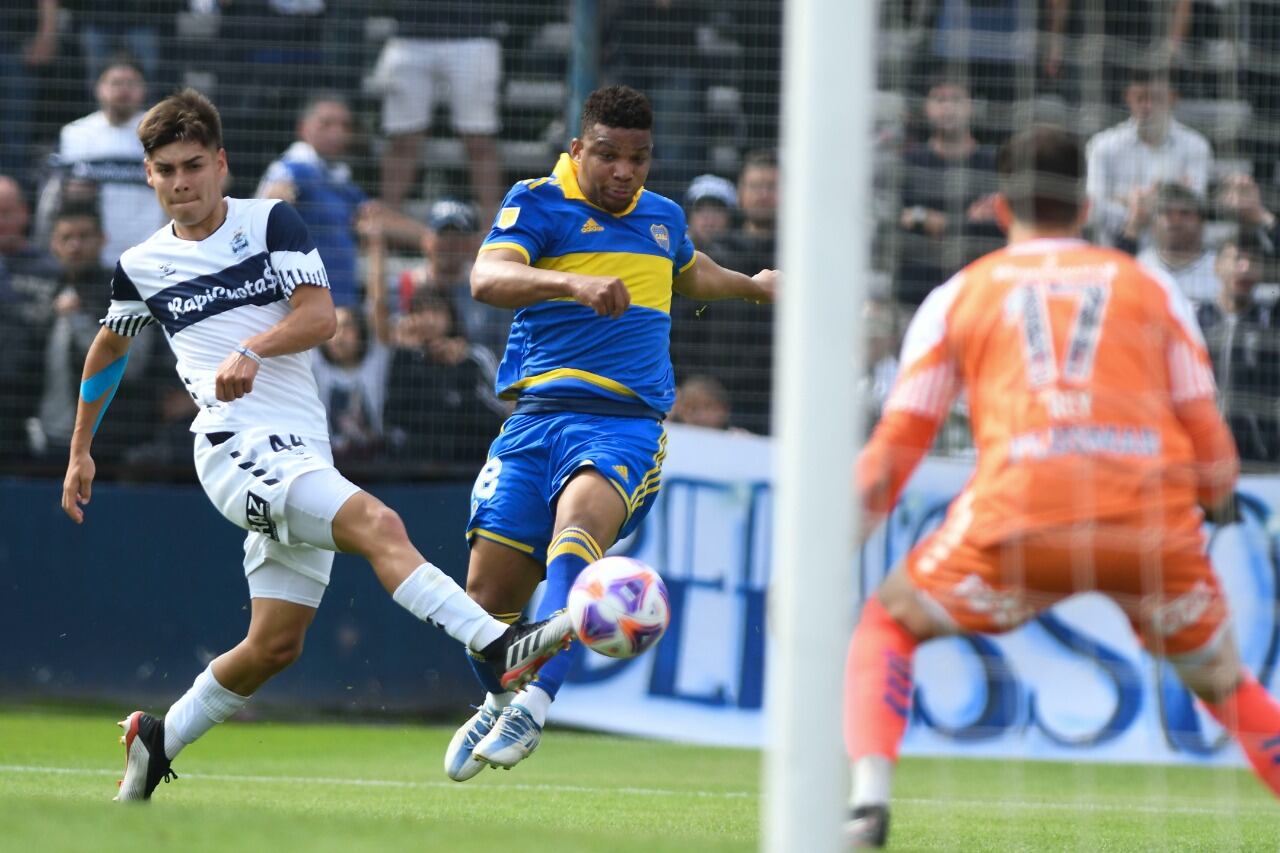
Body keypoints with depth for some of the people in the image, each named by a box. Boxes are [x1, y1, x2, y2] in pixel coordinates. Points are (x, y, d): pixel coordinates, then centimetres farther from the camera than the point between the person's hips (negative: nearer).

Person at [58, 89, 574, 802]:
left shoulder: (272, 223, 8)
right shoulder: (142, 266, 10)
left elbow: (320, 316, -5)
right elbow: (109, 349, 28)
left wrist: (252, 350, -23)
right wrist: (80, 451, 33)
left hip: (303, 457, 3)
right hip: (238, 447, -3)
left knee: (276, 645, 4)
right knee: (378, 525, -27)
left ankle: (159, 741, 23)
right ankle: (496, 647, -41)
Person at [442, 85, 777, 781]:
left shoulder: (662, 217, 17)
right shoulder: (538, 204, 1)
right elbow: (487, 279, -20)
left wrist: (753, 286, 55)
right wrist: (574, 283, -35)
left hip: (627, 424, 1)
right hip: (535, 417, -1)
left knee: (577, 520, -32)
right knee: (489, 593, -1)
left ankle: (536, 699, -42)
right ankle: (500, 703, 32)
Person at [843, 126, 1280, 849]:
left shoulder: (957, 296, 19)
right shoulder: (1153, 288, 20)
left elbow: (896, 445, 17)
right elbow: (1207, 434, 15)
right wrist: (1218, 500, 34)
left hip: (1019, 518, -1)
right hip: (1154, 524, 1)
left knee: (886, 623, 21)